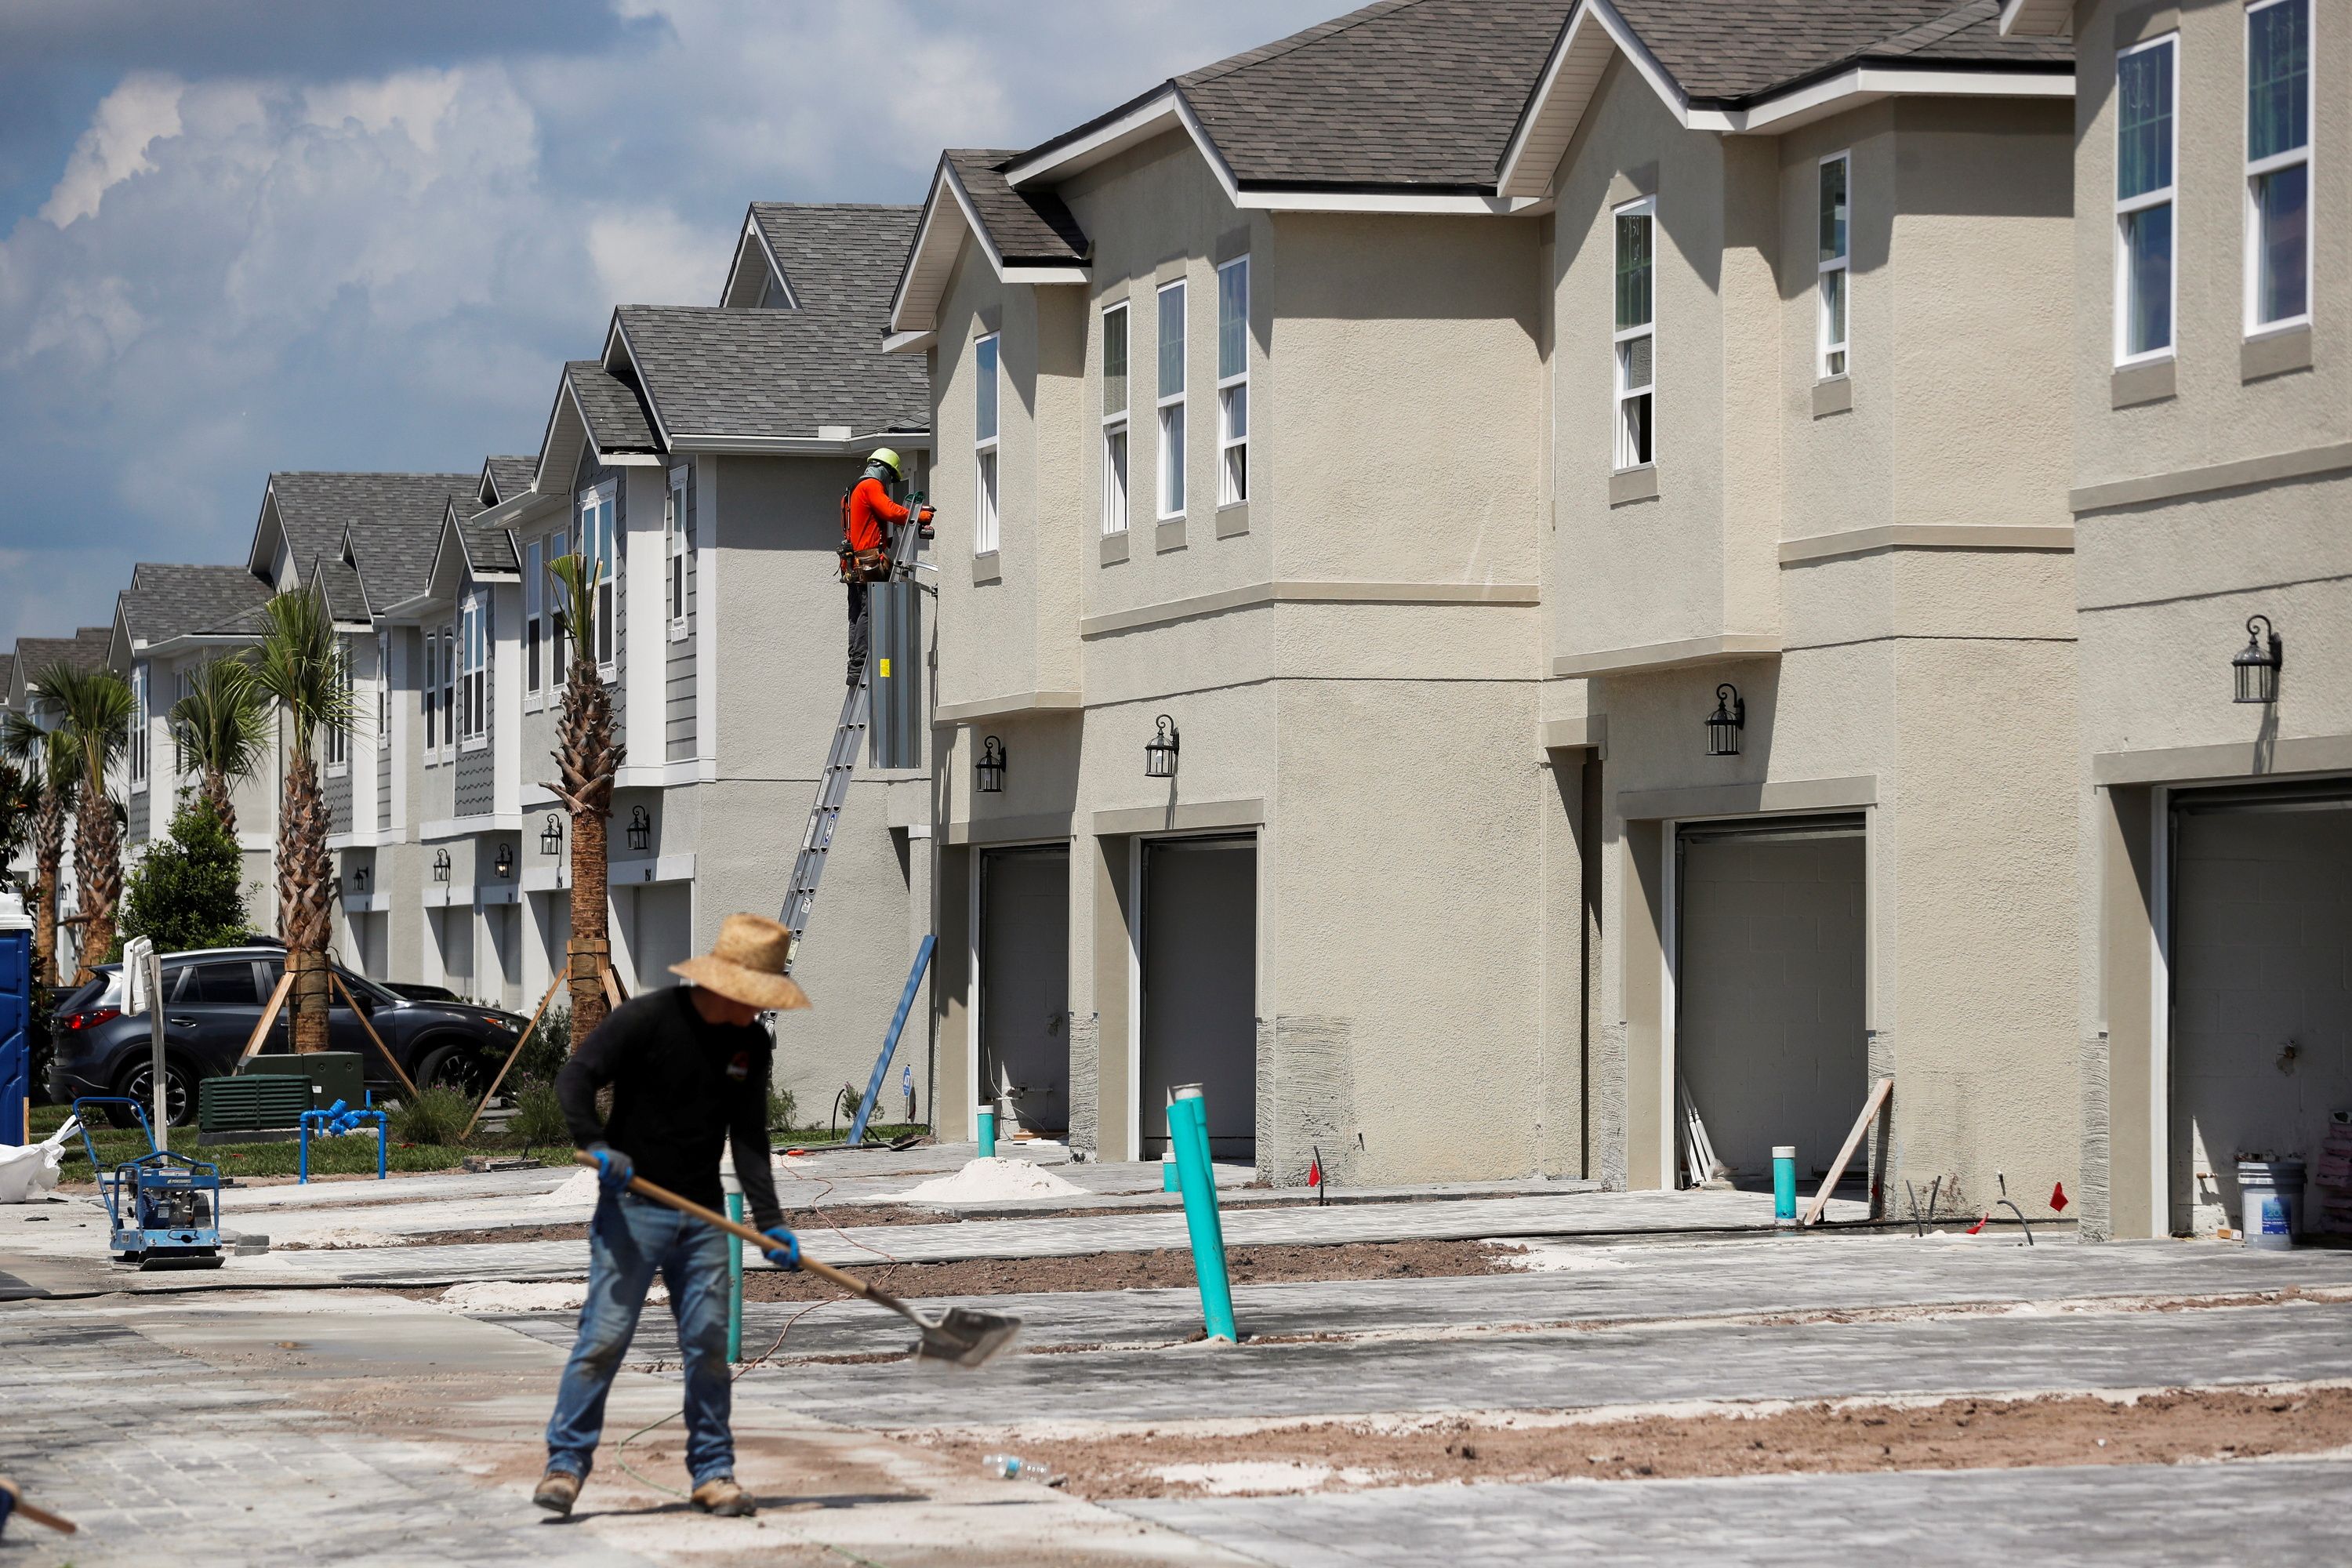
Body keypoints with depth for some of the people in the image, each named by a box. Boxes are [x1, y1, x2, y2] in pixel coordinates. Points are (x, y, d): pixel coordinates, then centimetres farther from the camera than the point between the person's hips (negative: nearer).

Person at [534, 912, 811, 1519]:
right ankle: (565, 1463, -3)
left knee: (709, 1342, 3)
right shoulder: (646, 1018, -10)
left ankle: (713, 1472, 12)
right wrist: (597, 1147, -26)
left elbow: (749, 1142, 5)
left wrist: (770, 1222, -5)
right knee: (606, 1334, -9)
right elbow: (574, 1078, -10)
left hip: (704, 1218, 5)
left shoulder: (751, 1044, 5)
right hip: (632, 1207, -5)